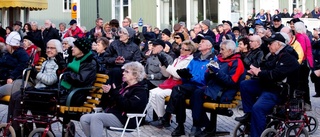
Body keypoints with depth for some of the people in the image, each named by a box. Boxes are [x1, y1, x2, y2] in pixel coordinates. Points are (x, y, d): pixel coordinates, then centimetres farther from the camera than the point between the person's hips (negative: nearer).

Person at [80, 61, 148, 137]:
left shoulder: (141, 90, -5)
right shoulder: (124, 85, 20)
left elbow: (128, 106, -20)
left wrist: (114, 92, -19)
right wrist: (109, 92, 3)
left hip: (124, 119, -9)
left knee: (96, 117, -30)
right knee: (84, 119, -8)